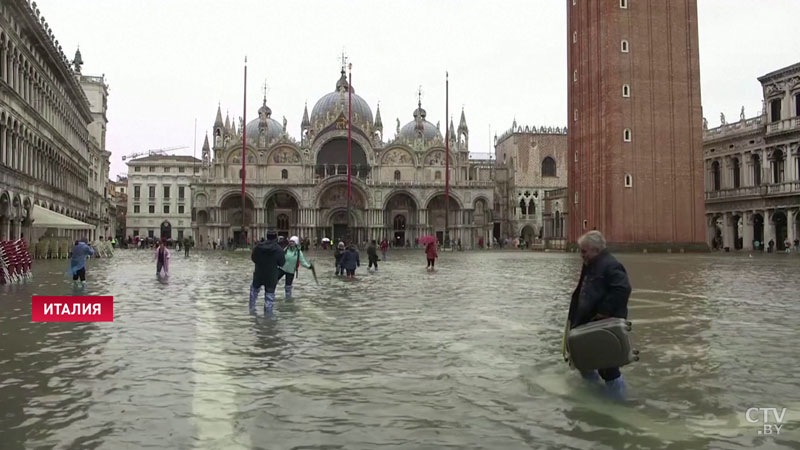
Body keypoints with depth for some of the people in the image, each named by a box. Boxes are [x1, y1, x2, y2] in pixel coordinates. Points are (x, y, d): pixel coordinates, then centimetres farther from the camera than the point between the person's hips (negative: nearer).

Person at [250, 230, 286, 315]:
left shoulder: (259, 246, -9)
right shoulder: (279, 250, -17)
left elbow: (253, 258, 3)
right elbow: (281, 263, -8)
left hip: (258, 274, 3)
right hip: (271, 276, -3)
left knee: (254, 289, 27)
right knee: (269, 294, 10)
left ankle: (252, 308, 28)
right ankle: (268, 312, 13)